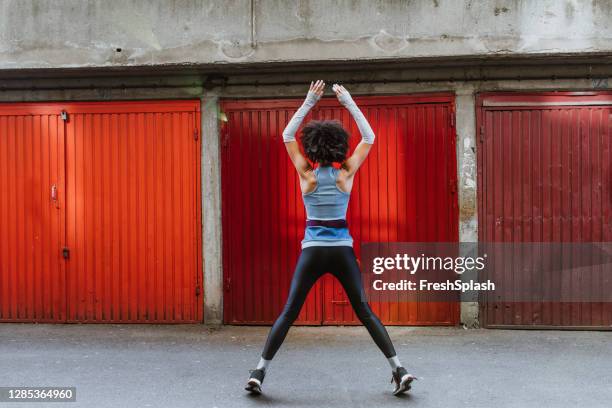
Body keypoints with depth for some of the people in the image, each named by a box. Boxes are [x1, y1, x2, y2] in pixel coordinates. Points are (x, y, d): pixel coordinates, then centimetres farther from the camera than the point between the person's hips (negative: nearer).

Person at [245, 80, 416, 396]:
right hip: (343, 251, 1)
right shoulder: (346, 174, -3)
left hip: (312, 251, 0)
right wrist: (348, 102, 8)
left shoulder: (306, 174, -3)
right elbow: (369, 137, 9)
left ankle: (259, 372, 1)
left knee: (288, 313, 4)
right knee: (364, 312, 6)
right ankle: (398, 369, 2)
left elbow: (288, 135, 9)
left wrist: (309, 102, 8)